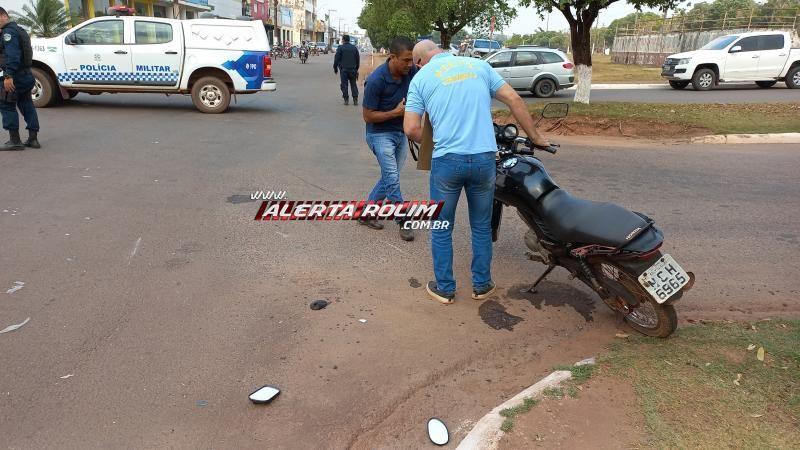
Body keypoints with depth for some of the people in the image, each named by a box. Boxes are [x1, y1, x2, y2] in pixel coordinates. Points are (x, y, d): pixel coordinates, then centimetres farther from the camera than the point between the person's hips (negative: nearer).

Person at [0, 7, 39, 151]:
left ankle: (15, 140, -4)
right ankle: (33, 139, 13)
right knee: (27, 106, 11)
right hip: (26, 76, 10)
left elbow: (12, 55, -25)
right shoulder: (19, 30, 19)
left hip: (14, 77, -10)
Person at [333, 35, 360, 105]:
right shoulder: (354, 47, 9)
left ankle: (346, 99, 0)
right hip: (353, 69, 3)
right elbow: (358, 59, 13)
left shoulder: (340, 47, -3)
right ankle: (355, 99, 1)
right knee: (353, 84, 9)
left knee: (344, 84, 3)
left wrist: (335, 68, 4)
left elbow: (336, 59, -6)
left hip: (343, 69, -3)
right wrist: (356, 68, 21)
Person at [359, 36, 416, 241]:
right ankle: (404, 222, 4)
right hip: (380, 134, -6)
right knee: (392, 179, -10)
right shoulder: (376, 80, -25)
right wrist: (397, 111, -22)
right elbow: (368, 116, -17)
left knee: (389, 178, 12)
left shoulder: (411, 71, -10)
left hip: (401, 132, 6)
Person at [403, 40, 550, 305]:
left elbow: (411, 129, -3)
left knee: (442, 229, 15)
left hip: (447, 161, -2)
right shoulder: (479, 65, 12)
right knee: (481, 227, 19)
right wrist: (535, 137, 14)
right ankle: (481, 285, 30)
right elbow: (514, 100, 6)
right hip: (484, 158, 2)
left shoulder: (421, 77, 6)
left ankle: (444, 288, 24)